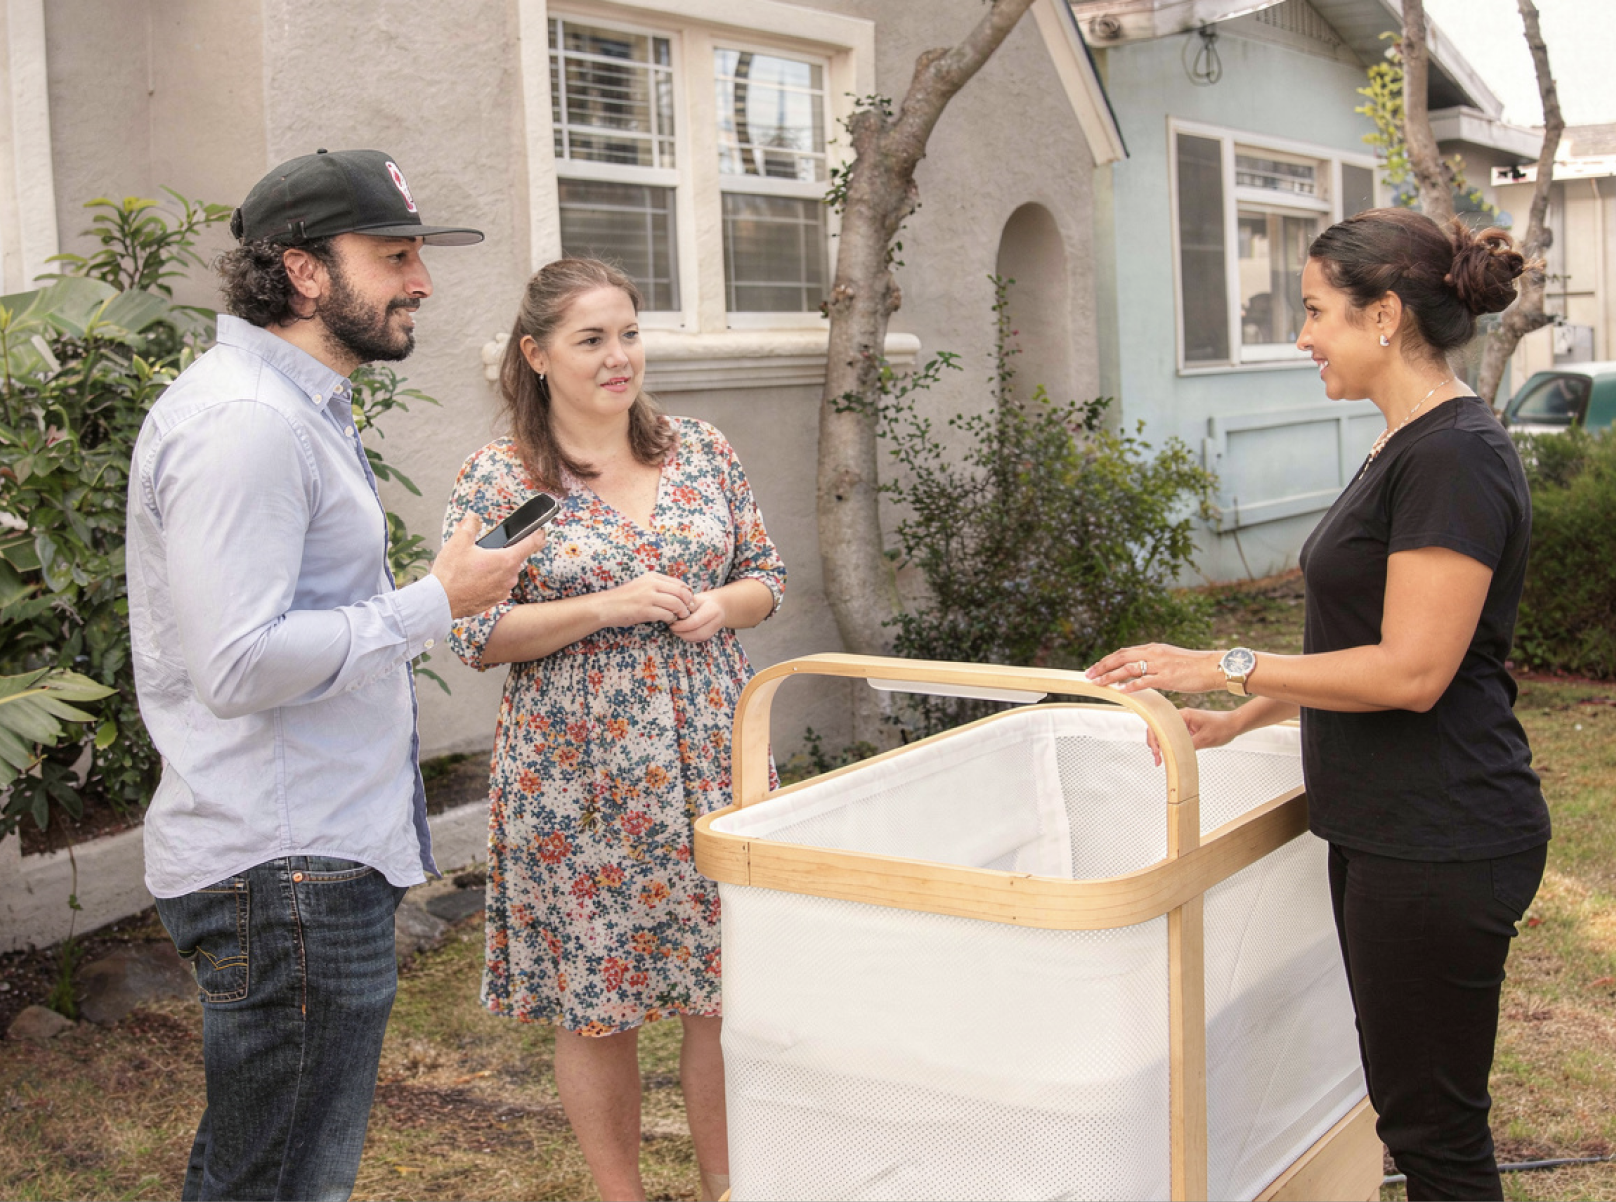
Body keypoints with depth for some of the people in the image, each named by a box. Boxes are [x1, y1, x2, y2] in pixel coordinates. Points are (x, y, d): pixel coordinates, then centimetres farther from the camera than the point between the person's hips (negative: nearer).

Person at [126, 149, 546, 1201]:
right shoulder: (244, 423, -19)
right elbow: (240, 663, -26)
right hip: (288, 875, -11)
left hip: (320, 853, 11)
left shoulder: (299, 406, 16)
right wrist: (434, 605, -18)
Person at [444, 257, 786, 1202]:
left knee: (732, 990, 10)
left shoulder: (702, 452, 6)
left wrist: (720, 606, -10)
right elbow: (477, 635, -9)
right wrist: (609, 607, -18)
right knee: (597, 1006, 7)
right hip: (577, 782, -3)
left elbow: (767, 576, 12)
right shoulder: (499, 478, -5)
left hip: (710, 762, 3)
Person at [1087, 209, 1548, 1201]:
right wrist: (1241, 720, 17)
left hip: (1438, 846, -10)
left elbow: (1411, 671, -23)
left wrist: (1228, 667, -18)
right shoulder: (1410, 447, 13)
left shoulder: (1453, 458, -19)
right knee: (1412, 1106, 19)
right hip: (1389, 831, 10)